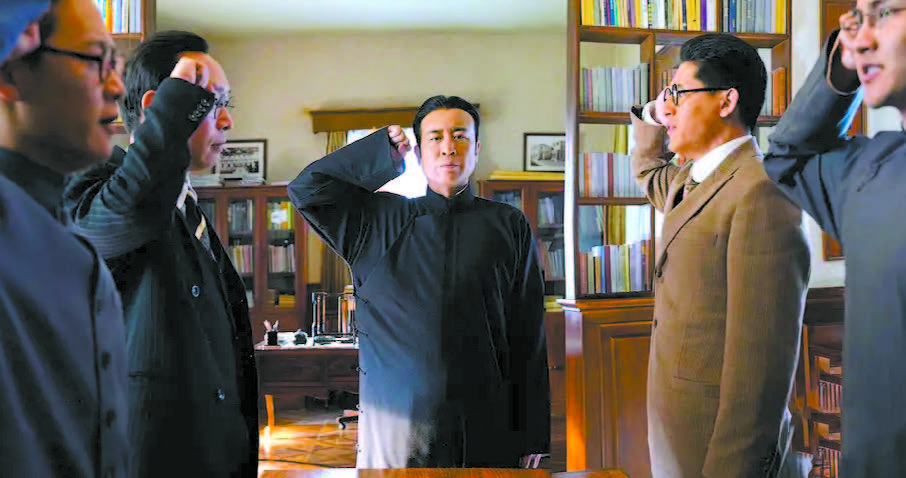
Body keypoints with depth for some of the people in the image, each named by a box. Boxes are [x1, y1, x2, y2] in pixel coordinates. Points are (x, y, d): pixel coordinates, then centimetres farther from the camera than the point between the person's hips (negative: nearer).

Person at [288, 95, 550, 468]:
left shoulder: (509, 226, 6)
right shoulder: (382, 219, 8)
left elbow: (528, 336, 4)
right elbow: (307, 189, 2)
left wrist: (532, 437, 2)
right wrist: (382, 151, 4)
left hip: (486, 426, 0)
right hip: (394, 419, 0)